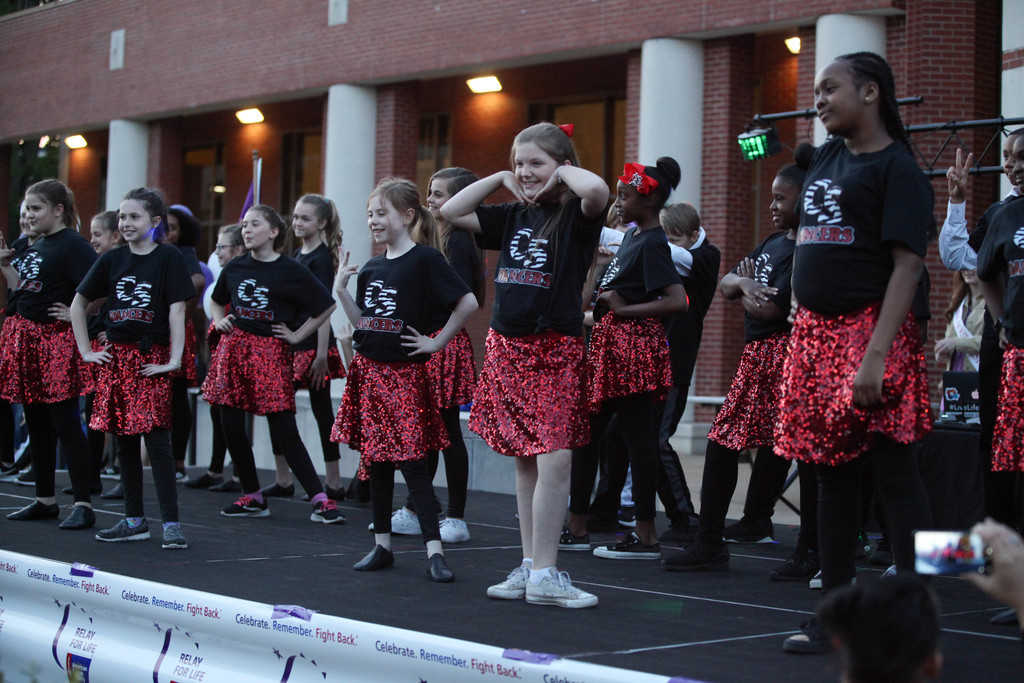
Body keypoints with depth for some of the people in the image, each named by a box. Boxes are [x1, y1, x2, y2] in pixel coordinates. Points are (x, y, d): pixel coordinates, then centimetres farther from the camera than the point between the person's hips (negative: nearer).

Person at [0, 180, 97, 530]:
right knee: (37, 424, 13)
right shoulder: (35, 246, 14)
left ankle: (83, 505, -5)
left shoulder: (73, 245, -13)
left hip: (55, 339, -9)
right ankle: (45, 500, 22)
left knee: (65, 423, -8)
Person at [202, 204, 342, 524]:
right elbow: (217, 301, 28)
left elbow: (326, 306, 3)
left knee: (284, 430, -9)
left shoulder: (291, 272, -3)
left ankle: (319, 500, -5)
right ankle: (252, 497, 17)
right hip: (234, 347, 5)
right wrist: (220, 320, 8)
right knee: (231, 426, 3)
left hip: (271, 351, -5)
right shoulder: (234, 268, 10)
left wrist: (297, 335, -1)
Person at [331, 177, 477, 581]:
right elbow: (362, 323, 14)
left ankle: (434, 551, -8)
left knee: (411, 461, -10)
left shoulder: (425, 260, -9)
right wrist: (341, 290, 2)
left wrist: (436, 343, -10)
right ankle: (382, 546, 18)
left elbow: (467, 302, -13)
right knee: (375, 461, 10)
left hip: (405, 374, -6)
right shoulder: (371, 269, 12)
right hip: (368, 370, 7)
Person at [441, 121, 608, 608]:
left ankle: (543, 573, -7)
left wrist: (563, 171, -8)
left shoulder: (575, 215, -4)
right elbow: (450, 213, 15)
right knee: (525, 462, 9)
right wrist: (499, 180, 10)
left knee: (554, 461, -12)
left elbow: (597, 191, -28)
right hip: (506, 346, 6)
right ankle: (531, 567, 14)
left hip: (555, 349, -6)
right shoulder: (513, 216, 13)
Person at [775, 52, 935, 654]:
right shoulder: (826, 159, 15)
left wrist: (877, 354, -25)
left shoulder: (897, 168, -8)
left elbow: (908, 265, -17)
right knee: (834, 474, 10)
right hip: (817, 333, 8)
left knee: (894, 475, -5)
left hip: (870, 331, -8)